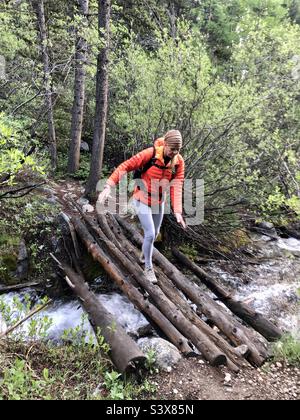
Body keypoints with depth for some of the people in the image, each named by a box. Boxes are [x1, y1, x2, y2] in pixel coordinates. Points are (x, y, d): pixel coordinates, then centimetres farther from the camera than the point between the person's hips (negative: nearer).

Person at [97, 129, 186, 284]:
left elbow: (177, 186, -18)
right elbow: (125, 166, -26)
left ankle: (144, 254, 50)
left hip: (159, 202, 5)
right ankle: (148, 268, 16)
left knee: (155, 233, 19)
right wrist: (108, 186, -34)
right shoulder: (150, 154, -26)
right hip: (142, 200, -5)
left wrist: (177, 211, -29)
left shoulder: (179, 162, -13)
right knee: (150, 234, -7)